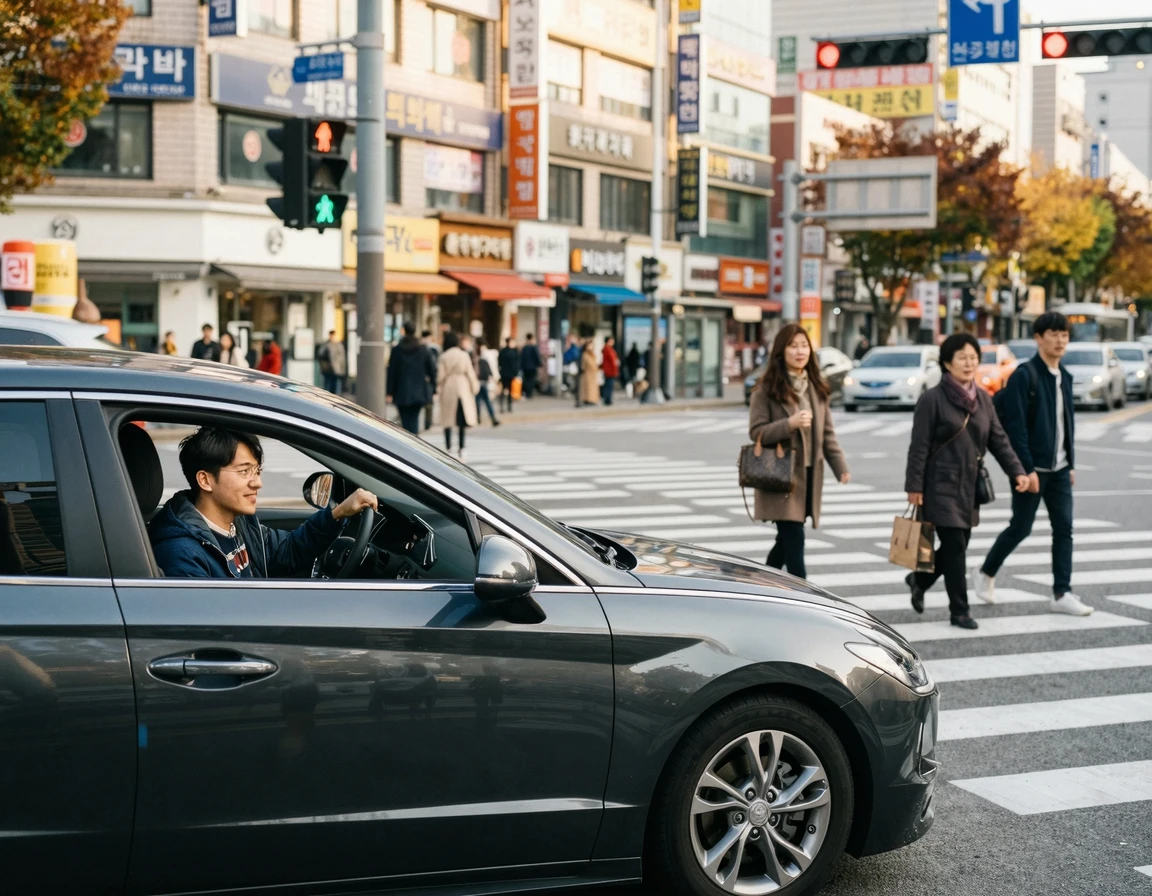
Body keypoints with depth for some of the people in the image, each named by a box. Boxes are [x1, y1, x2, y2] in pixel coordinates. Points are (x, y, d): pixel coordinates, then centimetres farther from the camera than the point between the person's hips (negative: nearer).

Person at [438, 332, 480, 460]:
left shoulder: (444, 357, -4)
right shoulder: (464, 355, -4)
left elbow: (440, 376, -4)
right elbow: (470, 373, -1)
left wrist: (440, 386, 12)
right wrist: (474, 387, 9)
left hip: (448, 389, 0)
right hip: (462, 388, 0)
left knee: (448, 420, 6)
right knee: (462, 419, 5)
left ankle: (448, 448, 4)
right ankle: (461, 449, 3)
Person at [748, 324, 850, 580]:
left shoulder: (816, 388, 13)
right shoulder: (767, 389, -5)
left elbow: (827, 432, 14)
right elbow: (756, 432, -10)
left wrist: (840, 467, 3)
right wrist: (790, 423, -23)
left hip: (809, 475, 6)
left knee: (787, 540, 14)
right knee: (794, 541, -11)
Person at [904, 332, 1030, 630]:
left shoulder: (983, 398, 9)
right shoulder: (933, 399, -10)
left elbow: (998, 439, 9)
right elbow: (919, 447, -10)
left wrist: (1016, 471, -3)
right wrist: (914, 486, -13)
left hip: (970, 485, 6)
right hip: (942, 485, -6)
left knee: (958, 546, 12)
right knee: (955, 548, -6)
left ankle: (919, 580, 36)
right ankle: (959, 611, 5)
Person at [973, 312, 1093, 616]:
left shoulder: (1065, 377, 11)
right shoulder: (1024, 375, -13)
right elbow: (1016, 426, -17)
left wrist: (1071, 464, 14)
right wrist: (1027, 469, -20)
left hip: (1059, 468, 7)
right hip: (1033, 467, -7)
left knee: (1064, 528, 2)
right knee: (1021, 528, 2)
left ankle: (1062, 594, 5)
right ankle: (986, 572, 25)